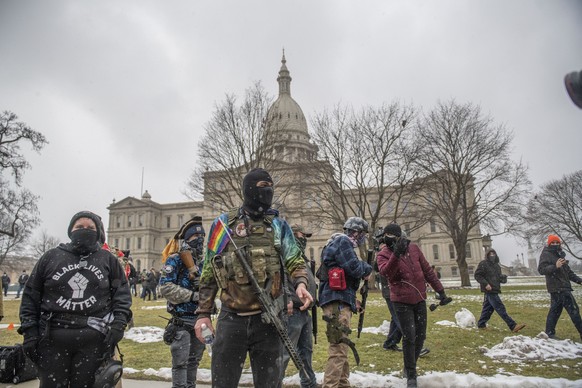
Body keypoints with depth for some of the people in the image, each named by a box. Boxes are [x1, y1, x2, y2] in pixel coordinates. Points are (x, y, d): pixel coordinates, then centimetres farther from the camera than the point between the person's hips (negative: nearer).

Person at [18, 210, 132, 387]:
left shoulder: (109, 260, 6)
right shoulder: (51, 257, 7)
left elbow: (122, 294, 4)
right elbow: (31, 296, 8)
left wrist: (118, 324, -8)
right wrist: (29, 330, 0)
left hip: (94, 340, 0)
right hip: (52, 338, 1)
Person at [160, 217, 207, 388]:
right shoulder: (175, 259, -9)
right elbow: (165, 287, -19)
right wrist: (192, 296, -21)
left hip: (200, 319, 6)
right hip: (182, 320, -6)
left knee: (194, 360, 16)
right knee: (181, 362, -3)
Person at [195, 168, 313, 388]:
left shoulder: (279, 225, 6)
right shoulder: (223, 224, 4)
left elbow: (295, 261, 2)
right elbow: (209, 272, 8)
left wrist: (300, 283, -20)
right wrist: (203, 312, 4)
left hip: (267, 318, 1)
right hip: (231, 318, -1)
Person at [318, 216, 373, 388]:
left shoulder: (343, 243, 23)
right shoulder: (343, 242, -9)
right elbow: (354, 268, -19)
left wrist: (352, 300, 19)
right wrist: (367, 268, 2)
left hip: (340, 300, 11)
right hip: (337, 301, -11)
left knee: (341, 348, 18)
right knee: (338, 349, -13)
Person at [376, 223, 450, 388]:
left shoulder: (413, 248, -2)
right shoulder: (383, 254, -11)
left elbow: (428, 271, 6)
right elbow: (385, 273, -32)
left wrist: (440, 290, 7)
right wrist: (396, 254, -43)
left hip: (420, 299, 4)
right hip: (402, 301, -4)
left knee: (420, 336, 13)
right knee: (409, 337, -7)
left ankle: (410, 367, 34)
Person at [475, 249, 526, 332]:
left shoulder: (496, 265, 17)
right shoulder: (483, 264, -8)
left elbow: (498, 276, 26)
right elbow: (477, 275, -11)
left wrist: (503, 277, 2)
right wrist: (485, 284, -20)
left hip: (495, 290, 8)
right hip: (489, 290, -8)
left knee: (488, 308, 12)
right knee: (500, 308, -8)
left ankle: (481, 324, 21)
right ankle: (513, 326, -9)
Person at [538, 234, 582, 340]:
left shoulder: (560, 255, 21)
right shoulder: (546, 255, -6)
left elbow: (569, 272, 27)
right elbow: (541, 269, -19)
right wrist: (555, 266, -32)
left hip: (564, 287, 9)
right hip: (557, 288, -9)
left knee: (555, 310, 10)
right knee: (573, 310, -9)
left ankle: (549, 333, 14)